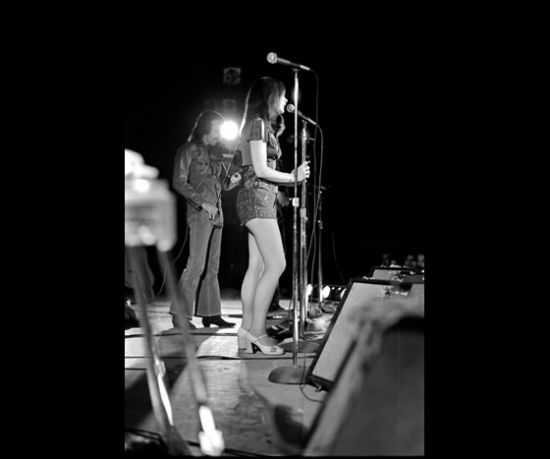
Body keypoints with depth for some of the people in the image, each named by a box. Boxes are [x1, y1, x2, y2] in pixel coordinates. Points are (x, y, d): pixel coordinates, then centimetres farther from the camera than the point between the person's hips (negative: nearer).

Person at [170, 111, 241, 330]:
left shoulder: (215, 152, 18)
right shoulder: (189, 150, -2)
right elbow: (179, 183, -8)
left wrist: (232, 181, -1)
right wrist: (203, 203, -15)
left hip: (216, 213, 7)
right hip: (199, 213, -7)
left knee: (212, 266, 7)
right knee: (196, 264, -12)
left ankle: (210, 313, 12)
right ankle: (180, 314, -6)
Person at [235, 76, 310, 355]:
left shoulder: (260, 125, 22)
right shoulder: (258, 123, -8)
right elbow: (260, 169, -15)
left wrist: (293, 176, 14)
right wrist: (294, 178, -5)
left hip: (260, 199, 10)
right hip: (258, 198, -10)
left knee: (257, 267, 6)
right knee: (276, 265, -12)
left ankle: (247, 332, 7)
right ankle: (256, 331, -10)